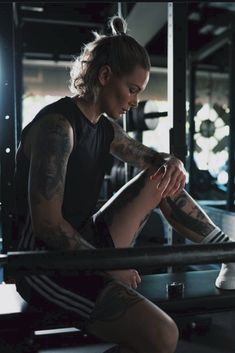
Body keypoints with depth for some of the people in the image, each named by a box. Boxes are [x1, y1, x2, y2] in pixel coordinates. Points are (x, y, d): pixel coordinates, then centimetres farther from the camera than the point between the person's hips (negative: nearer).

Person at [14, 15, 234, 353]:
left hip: (85, 244, 9)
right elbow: (47, 224, -23)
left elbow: (154, 158, 20)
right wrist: (109, 267, -15)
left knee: (160, 180, 10)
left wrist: (173, 165, -4)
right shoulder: (57, 125, -19)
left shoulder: (105, 128, 9)